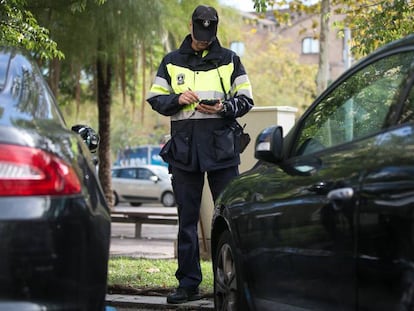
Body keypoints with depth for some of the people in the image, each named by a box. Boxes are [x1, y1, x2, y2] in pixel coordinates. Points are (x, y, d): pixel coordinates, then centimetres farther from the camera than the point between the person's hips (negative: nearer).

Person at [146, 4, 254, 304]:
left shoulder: (229, 60, 9)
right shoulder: (171, 62, 13)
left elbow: (245, 99, 8)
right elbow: (155, 99, 11)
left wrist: (224, 107, -12)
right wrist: (177, 99, -9)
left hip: (222, 147, -1)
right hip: (184, 149, 2)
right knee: (187, 218, 5)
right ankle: (188, 283, 10)